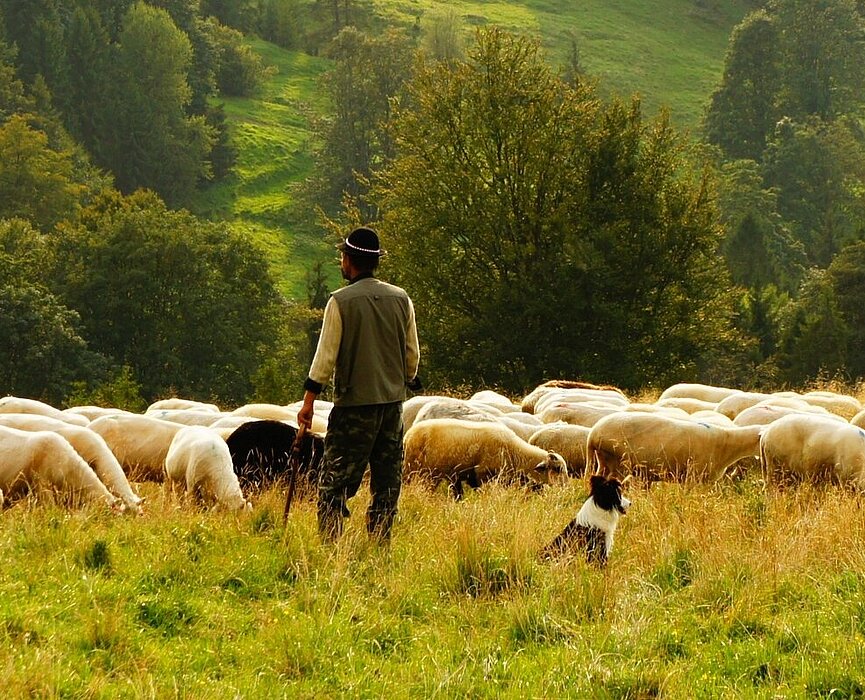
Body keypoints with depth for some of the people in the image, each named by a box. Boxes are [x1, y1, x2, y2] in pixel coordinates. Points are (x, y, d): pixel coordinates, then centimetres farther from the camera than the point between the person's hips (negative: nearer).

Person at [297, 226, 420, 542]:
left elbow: (326, 355, -8)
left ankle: (329, 546, -10)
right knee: (387, 481, 10)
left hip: (354, 402, -5)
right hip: (393, 399, 5)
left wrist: (309, 401, -3)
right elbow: (412, 354, 11)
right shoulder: (401, 299, 5)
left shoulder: (340, 302, -9)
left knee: (334, 481, -2)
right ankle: (380, 545, 10)